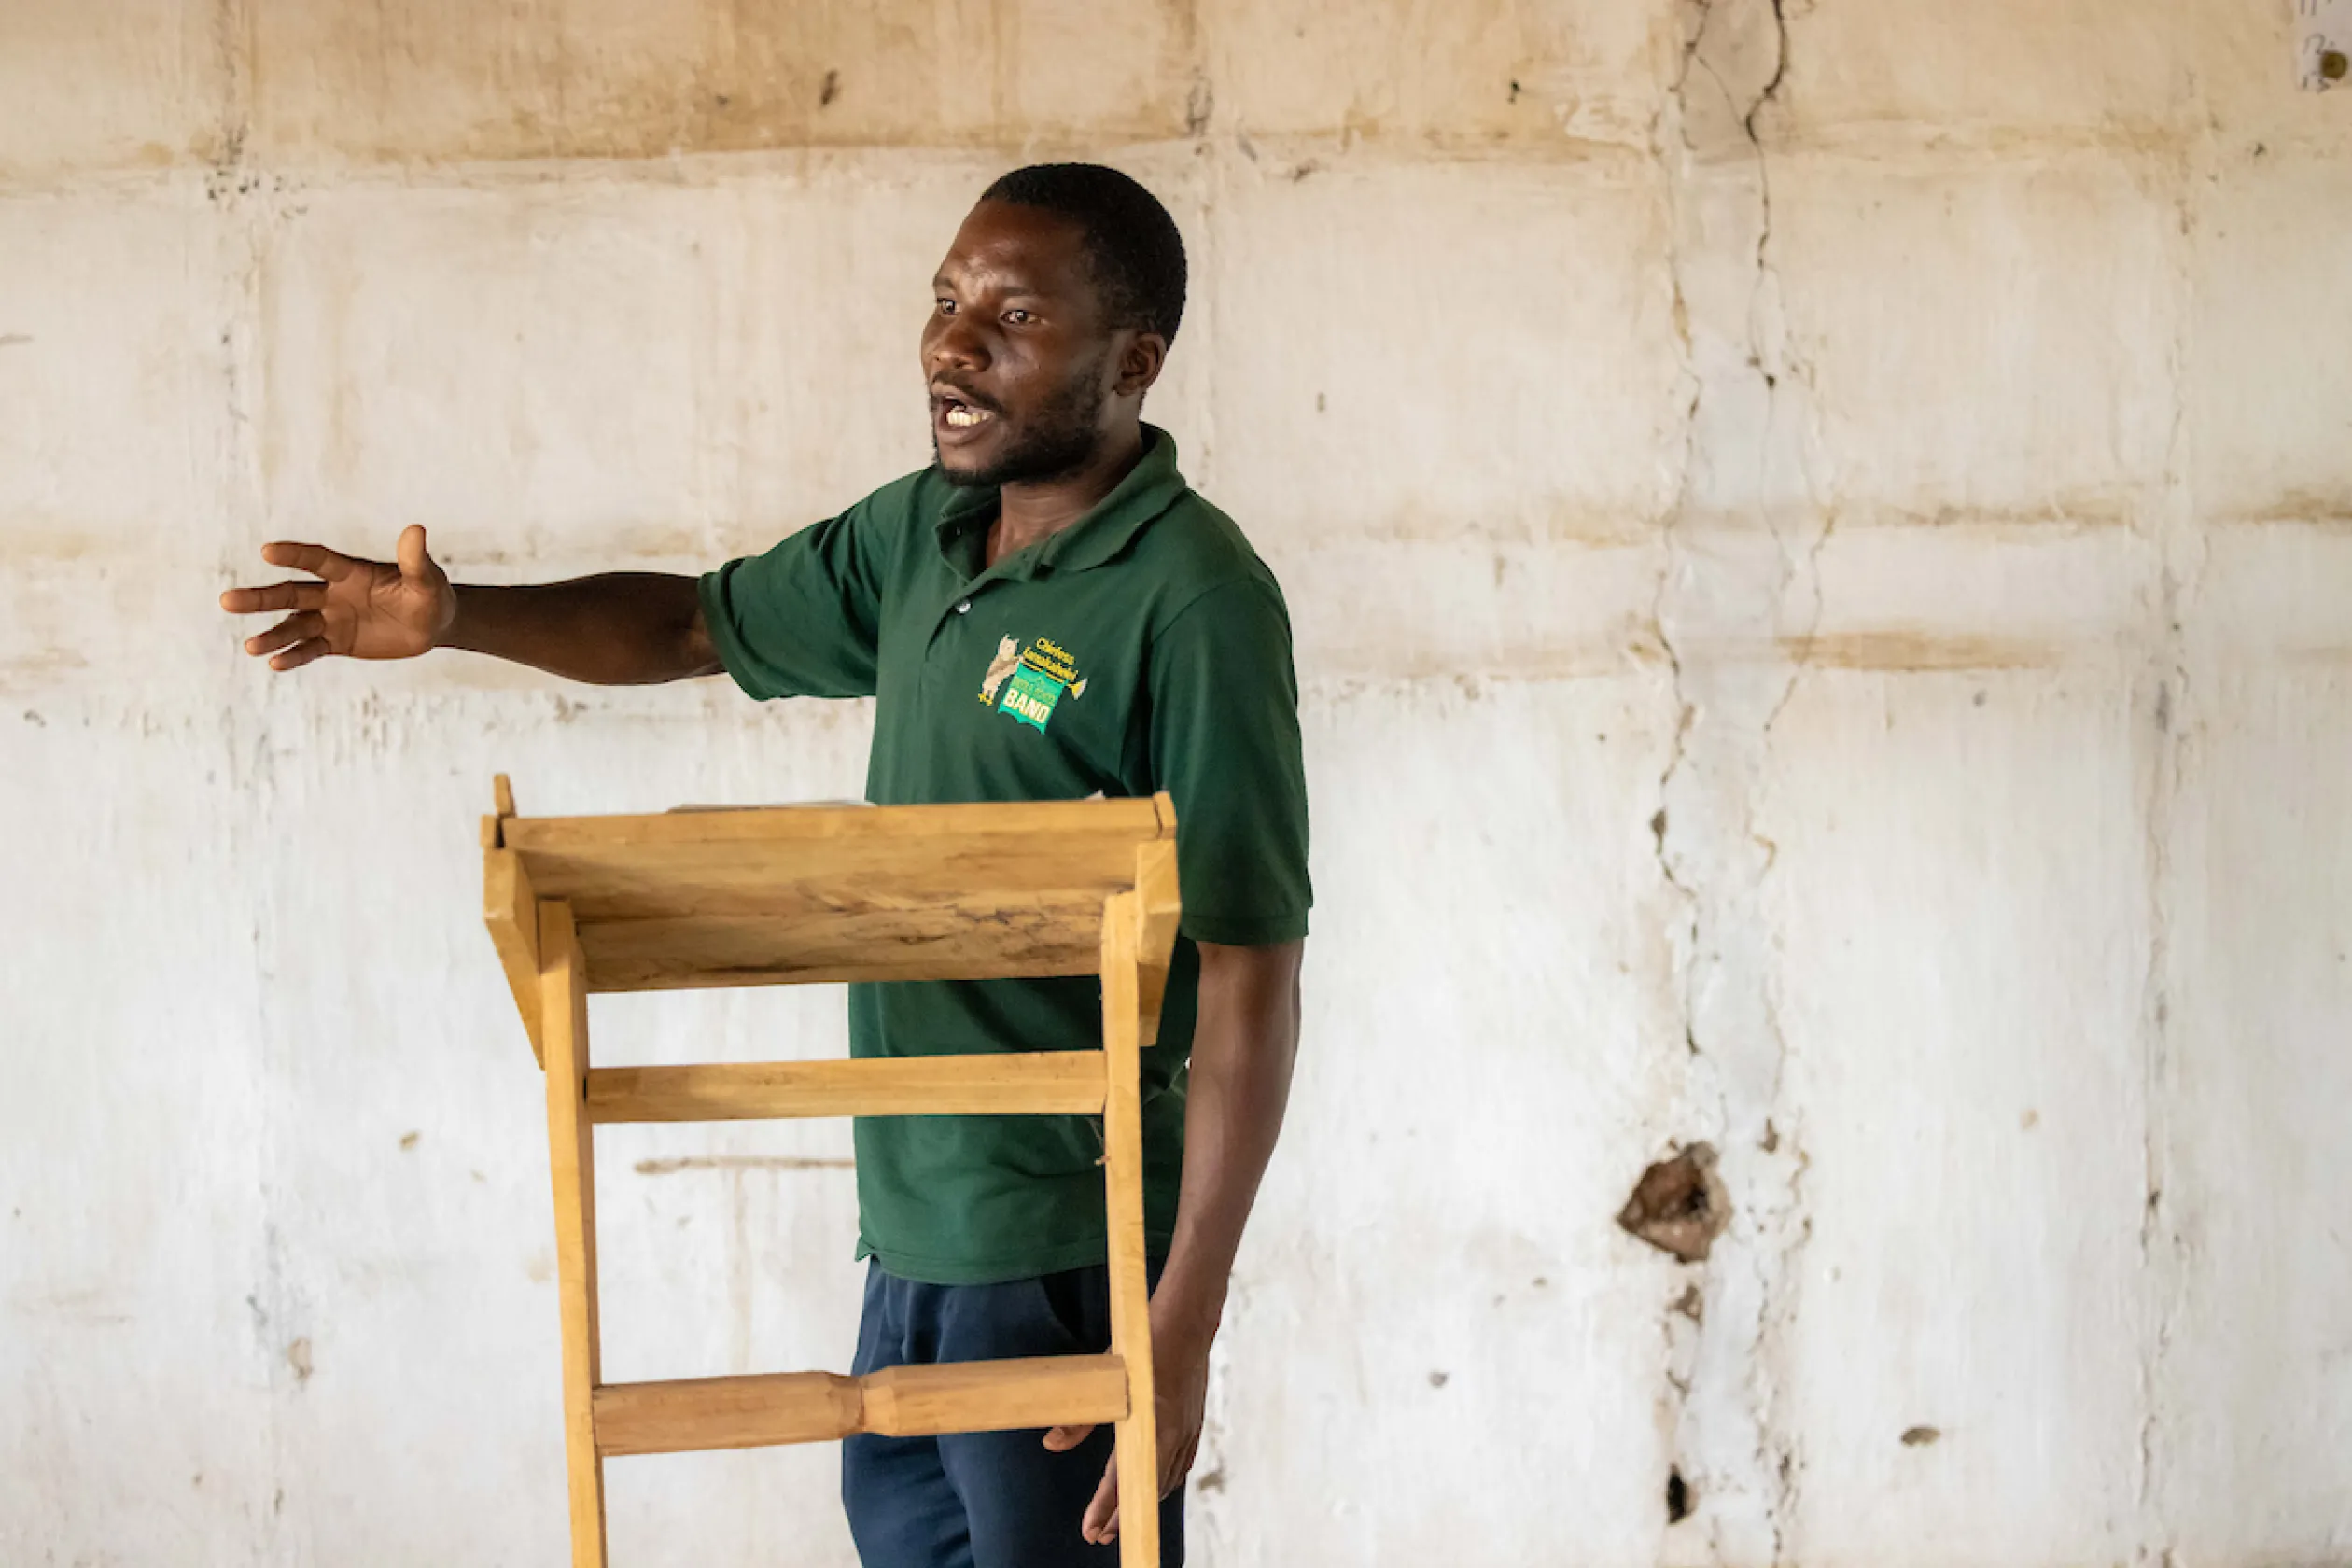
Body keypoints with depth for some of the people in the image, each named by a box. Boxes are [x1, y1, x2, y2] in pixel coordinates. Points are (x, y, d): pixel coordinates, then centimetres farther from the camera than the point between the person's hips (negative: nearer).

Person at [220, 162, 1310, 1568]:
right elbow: (697, 624, 25)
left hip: (1068, 1253, -8)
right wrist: (454, 617, 8)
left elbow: (1252, 973, -20)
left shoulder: (1192, 601, -17)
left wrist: (1184, 1324, -22)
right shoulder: (925, 534, 9)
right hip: (920, 1231, 8)